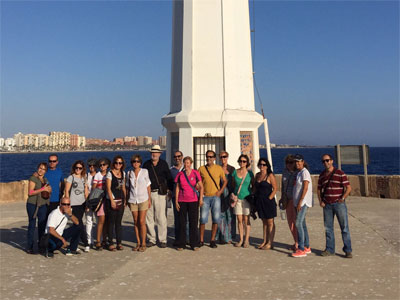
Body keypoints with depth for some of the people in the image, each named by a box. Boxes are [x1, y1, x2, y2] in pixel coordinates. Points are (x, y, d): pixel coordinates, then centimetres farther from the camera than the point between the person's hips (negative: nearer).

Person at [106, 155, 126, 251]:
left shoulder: (123, 173, 11)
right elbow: (108, 188, -10)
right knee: (111, 222, 1)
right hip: (111, 200, -5)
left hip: (121, 200, 5)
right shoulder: (110, 173, -5)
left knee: (119, 222, 8)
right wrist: (112, 201, -15)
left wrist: (125, 199, 10)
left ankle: (119, 243, 14)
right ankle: (110, 243, 9)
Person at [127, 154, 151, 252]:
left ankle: (143, 243, 6)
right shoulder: (129, 173, 6)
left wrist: (149, 199, 0)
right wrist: (127, 200, 10)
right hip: (133, 200, 2)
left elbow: (148, 186, 3)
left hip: (143, 199, -2)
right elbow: (128, 187, 13)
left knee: (141, 221, -5)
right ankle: (138, 243, 16)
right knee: (136, 222, 5)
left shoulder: (145, 171, 0)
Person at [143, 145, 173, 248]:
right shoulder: (146, 164, 10)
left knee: (161, 217, -3)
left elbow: (169, 178, 9)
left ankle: (163, 240, 6)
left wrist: (170, 189, 3)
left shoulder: (163, 164, 5)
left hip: (160, 194, -2)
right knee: (148, 217, 5)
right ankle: (151, 239, 17)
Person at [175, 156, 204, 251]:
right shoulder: (180, 174, 4)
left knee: (193, 222, 2)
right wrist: (176, 201, 3)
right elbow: (177, 188, 7)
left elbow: (201, 187, 2)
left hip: (193, 200, -1)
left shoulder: (195, 173, 0)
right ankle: (181, 244, 15)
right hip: (182, 201, 1)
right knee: (182, 222, 5)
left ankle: (194, 244, 12)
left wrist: (201, 199, -6)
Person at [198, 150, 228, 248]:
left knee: (216, 218, -1)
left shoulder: (219, 168, 5)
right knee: (203, 218, -2)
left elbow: (225, 181, 11)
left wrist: (220, 191, -1)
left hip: (215, 197, 0)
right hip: (205, 197, 0)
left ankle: (212, 240, 12)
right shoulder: (201, 168, 6)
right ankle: (201, 240, 10)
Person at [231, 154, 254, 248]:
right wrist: (233, 195, 4)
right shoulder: (235, 172, 4)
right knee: (239, 220, 6)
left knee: (246, 220, 1)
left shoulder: (250, 173, -1)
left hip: (247, 198, -2)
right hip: (237, 198, 2)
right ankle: (241, 239, 17)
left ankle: (246, 240, 11)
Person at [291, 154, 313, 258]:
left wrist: (300, 201, -22)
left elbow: (305, 188, -18)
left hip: (303, 202, -9)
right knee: (302, 224, 12)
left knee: (299, 223, -14)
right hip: (298, 202, 9)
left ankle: (301, 250, -13)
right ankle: (307, 247, 21)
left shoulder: (304, 172, -11)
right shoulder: (298, 173, 17)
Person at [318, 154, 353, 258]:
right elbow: (319, 189, 18)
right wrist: (320, 201, 6)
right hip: (327, 205, 4)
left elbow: (348, 188, -5)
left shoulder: (340, 173, -4)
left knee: (344, 227, -1)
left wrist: (342, 198, -15)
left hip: (339, 204, -4)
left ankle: (348, 250, 9)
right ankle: (330, 249, 18)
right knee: (328, 227, 8)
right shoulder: (322, 175, 10)